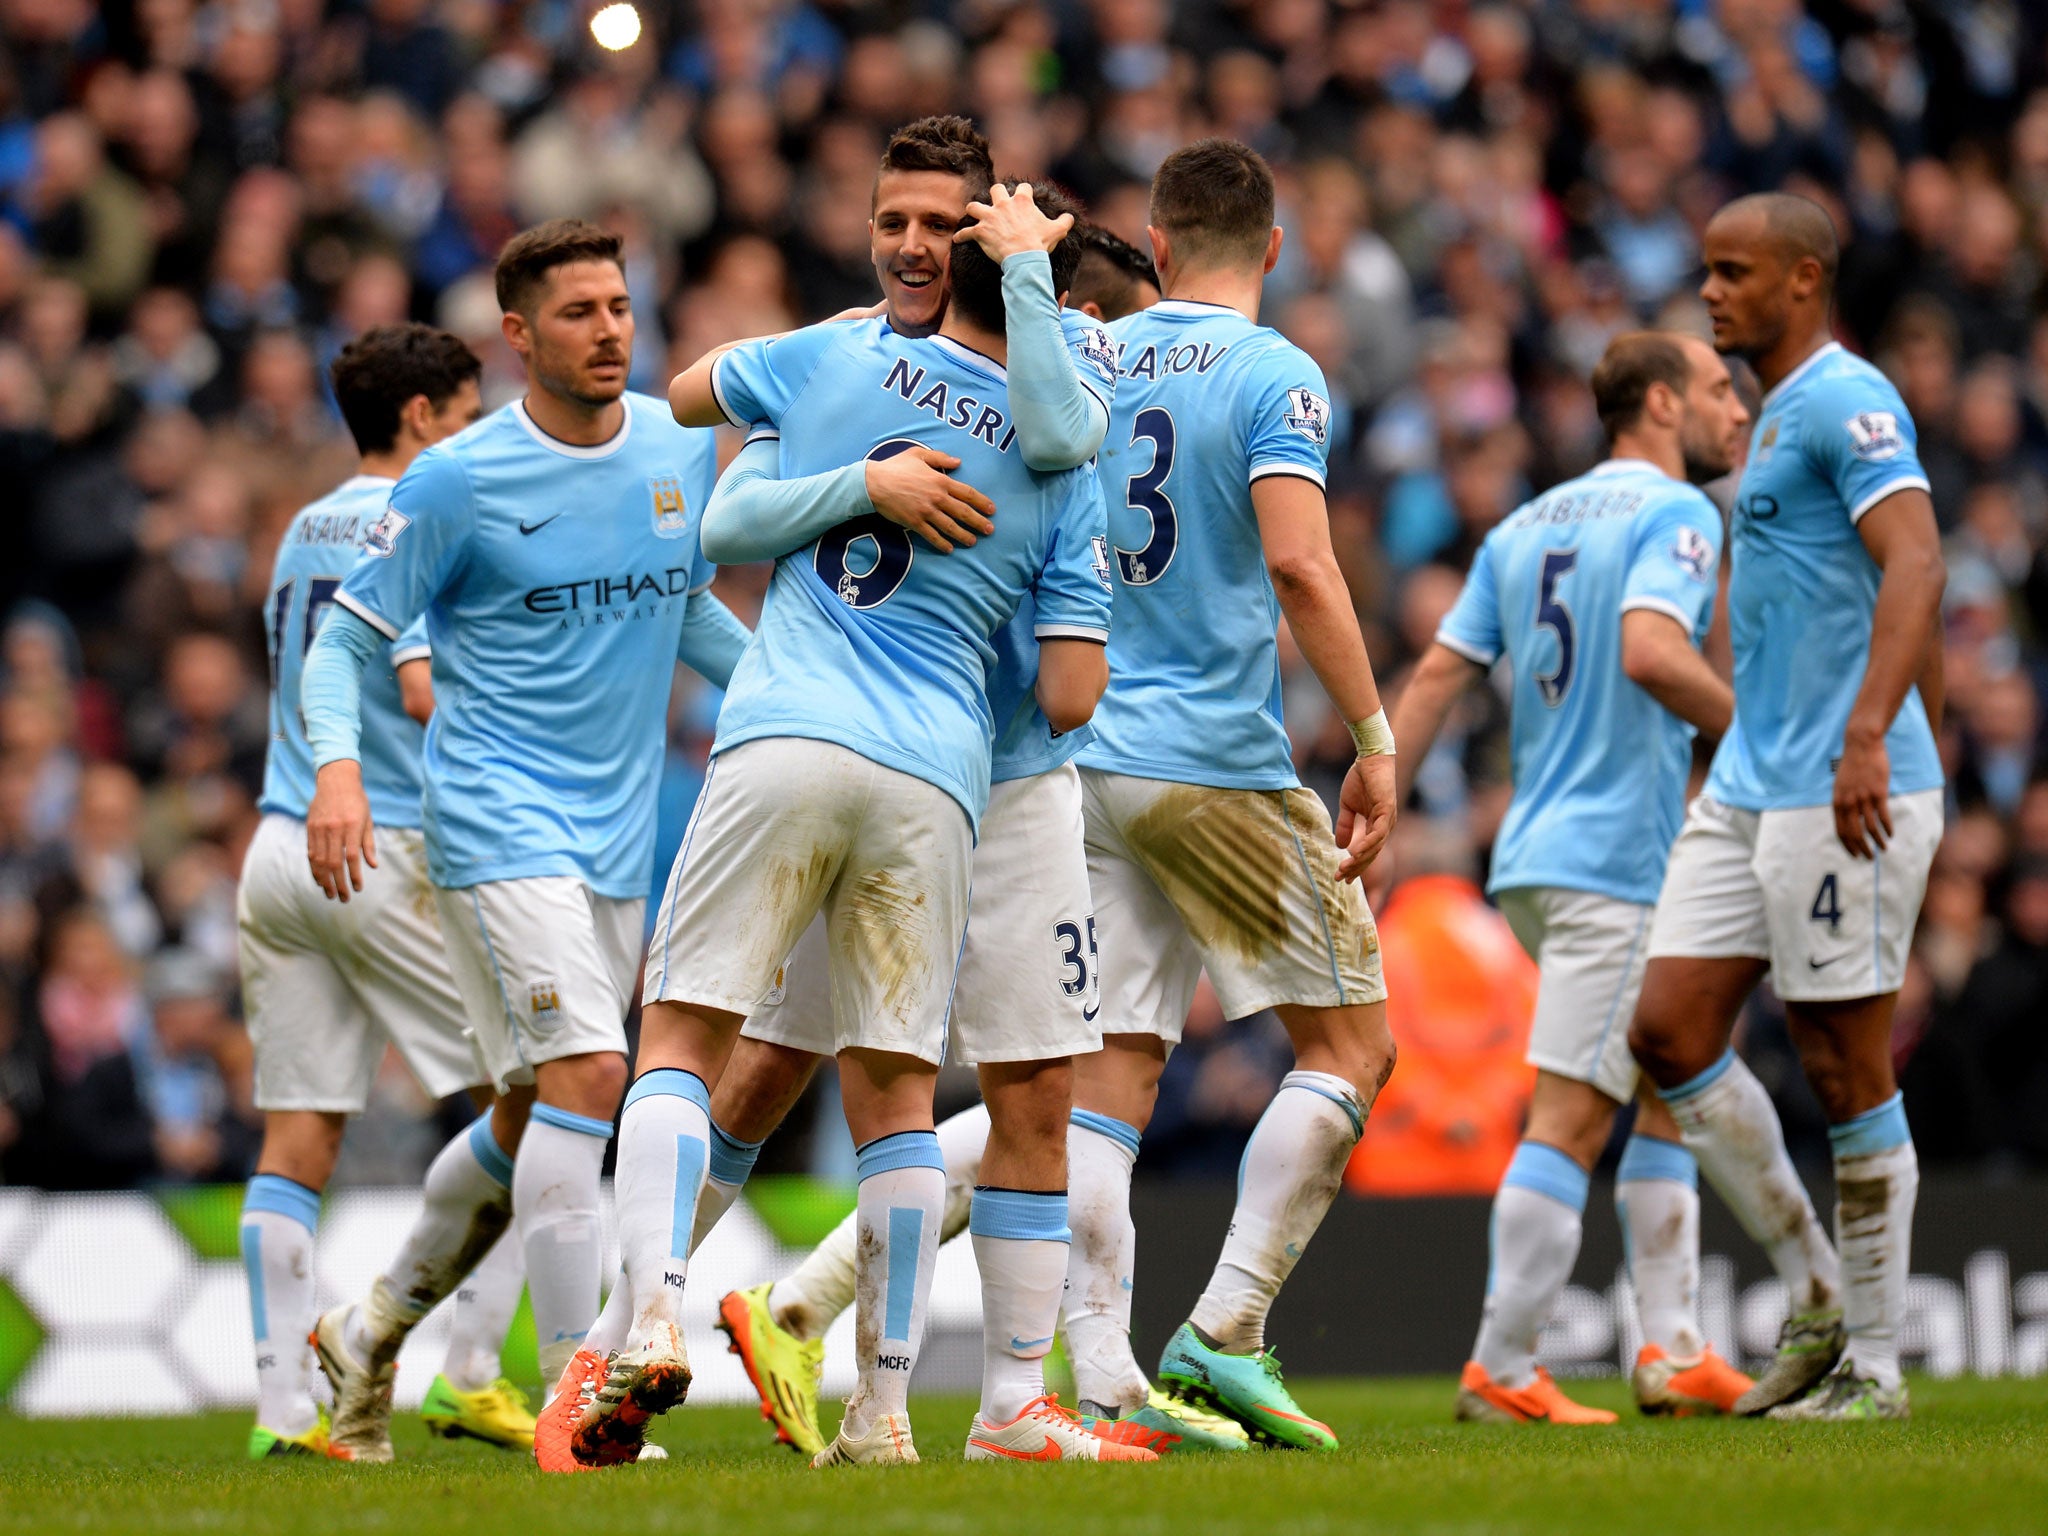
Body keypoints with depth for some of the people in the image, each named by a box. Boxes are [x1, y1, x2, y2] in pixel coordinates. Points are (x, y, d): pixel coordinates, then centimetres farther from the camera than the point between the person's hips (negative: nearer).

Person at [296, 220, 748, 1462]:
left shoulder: (683, 448, 7)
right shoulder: (458, 480, -10)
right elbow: (347, 640, -4)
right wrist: (338, 767, -21)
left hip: (620, 835, 6)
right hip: (500, 827, -6)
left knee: (537, 1112, 14)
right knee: (587, 1073, -20)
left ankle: (379, 1328, 34)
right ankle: (576, 1387, -18)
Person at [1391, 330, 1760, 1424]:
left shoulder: (1524, 525, 16)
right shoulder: (1674, 514, -8)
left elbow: (1435, 678, 10)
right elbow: (1650, 653, -26)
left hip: (1535, 857, 9)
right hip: (1612, 864, -9)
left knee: (1670, 1091, 17)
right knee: (1570, 1121, -8)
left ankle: (1673, 1353, 15)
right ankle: (1501, 1373, -9)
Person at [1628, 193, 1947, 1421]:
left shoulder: (1848, 401, -10)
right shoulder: (1780, 415, 19)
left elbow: (1915, 563, -24)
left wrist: (1869, 735, -34)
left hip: (1843, 794, -10)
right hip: (1749, 788, 10)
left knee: (1848, 1067, -4)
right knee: (1670, 1029, 4)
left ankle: (1875, 1365, 4)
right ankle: (1817, 1297, 13)